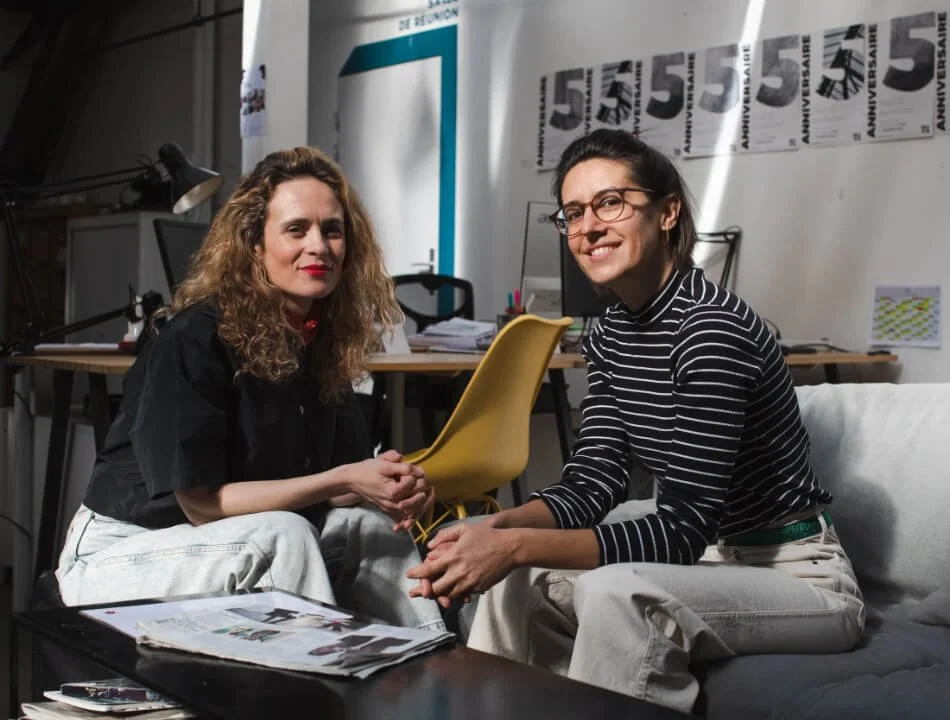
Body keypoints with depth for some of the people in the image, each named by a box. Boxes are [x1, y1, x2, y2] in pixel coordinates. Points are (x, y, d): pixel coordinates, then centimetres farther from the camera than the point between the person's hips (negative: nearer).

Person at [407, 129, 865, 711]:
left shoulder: (710, 328, -24)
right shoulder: (611, 335, 3)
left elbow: (684, 528, -26)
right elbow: (593, 483, -3)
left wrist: (517, 545, -32)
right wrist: (494, 530, -21)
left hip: (802, 577, -8)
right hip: (714, 551, 8)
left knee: (613, 592, -31)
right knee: (520, 574, 3)